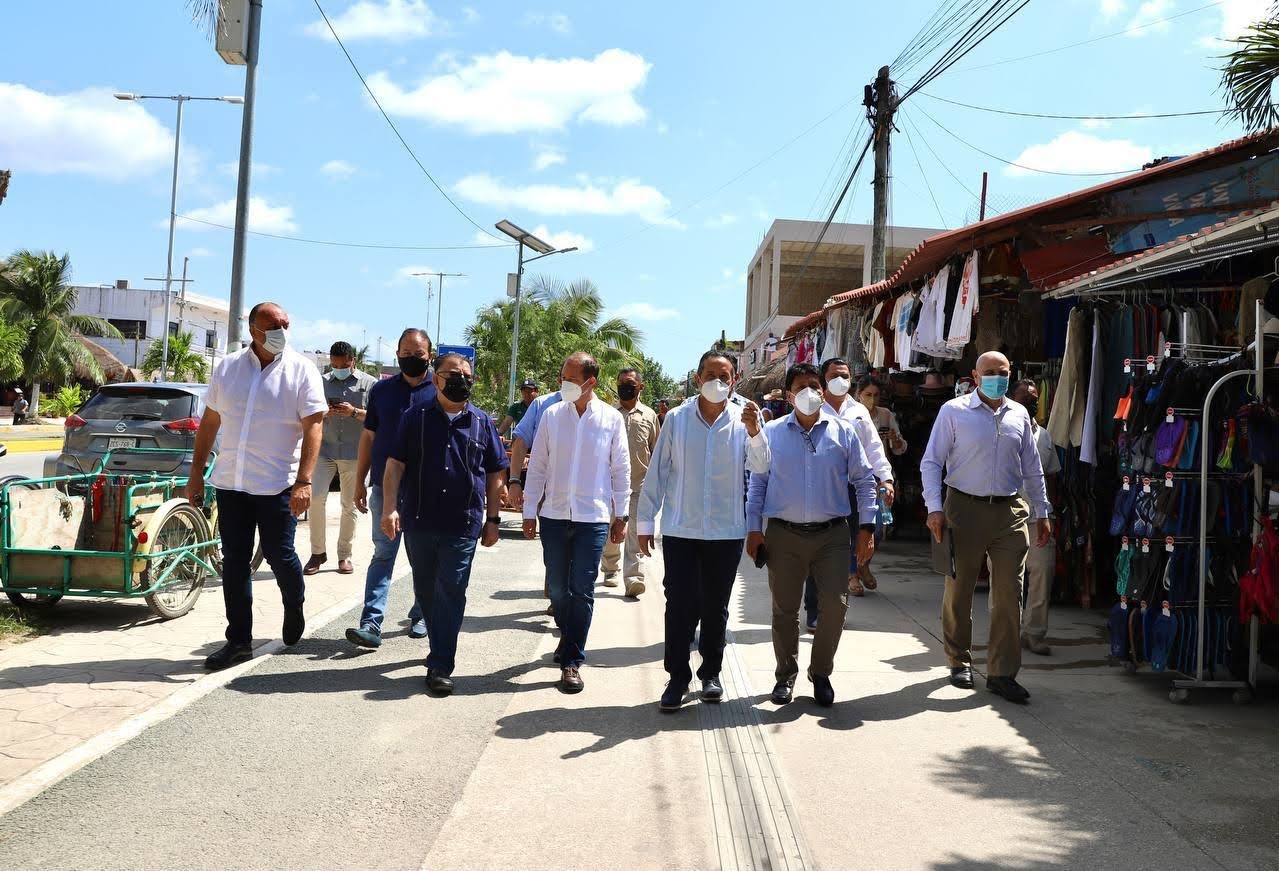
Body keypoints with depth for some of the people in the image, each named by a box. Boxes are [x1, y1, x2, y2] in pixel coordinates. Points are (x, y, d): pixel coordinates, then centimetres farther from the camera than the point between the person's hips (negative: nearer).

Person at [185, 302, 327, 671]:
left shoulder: (302, 370, -4)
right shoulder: (227, 367, 8)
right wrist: (196, 472, 10)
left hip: (278, 485, -4)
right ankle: (238, 640, 17)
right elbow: (209, 422, 14)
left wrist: (304, 481, -19)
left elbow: (314, 426, -10)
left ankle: (294, 608, 35)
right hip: (230, 483, 4)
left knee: (279, 555, 3)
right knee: (234, 561, 7)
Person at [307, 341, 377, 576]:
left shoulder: (369, 384, 3)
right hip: (325, 450, 2)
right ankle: (318, 552, 5)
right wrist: (323, 414, -9)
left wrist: (354, 412, -18)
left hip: (354, 453, -1)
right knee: (315, 499, -10)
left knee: (349, 505, 5)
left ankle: (344, 555, 17)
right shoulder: (323, 382, 10)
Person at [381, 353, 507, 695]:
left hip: (463, 526, -1)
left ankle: (440, 666, 1)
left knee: (450, 594, -3)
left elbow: (495, 474, 10)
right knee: (426, 591, 13)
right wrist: (390, 508, -9)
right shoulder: (416, 417, 3)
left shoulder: (482, 423, 6)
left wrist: (492, 519, 7)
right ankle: (442, 649, 32)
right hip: (419, 522, 1)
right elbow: (395, 464, 1)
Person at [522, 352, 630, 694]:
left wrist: (621, 515, 3)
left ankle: (572, 661, 6)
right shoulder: (552, 415, 1)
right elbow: (537, 466, 4)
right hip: (553, 515, 2)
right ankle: (569, 639, 35)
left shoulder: (612, 418, -3)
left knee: (582, 590, -1)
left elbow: (620, 470, 3)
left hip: (593, 518, -2)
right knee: (557, 587, 11)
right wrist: (529, 512, 3)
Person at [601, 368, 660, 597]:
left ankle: (634, 578, -13)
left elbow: (656, 451, 13)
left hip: (640, 483, -1)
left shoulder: (649, 415, 8)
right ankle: (611, 570, 30)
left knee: (636, 533, -8)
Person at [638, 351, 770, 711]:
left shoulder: (743, 420, -1)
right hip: (680, 530, 0)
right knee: (679, 605, 1)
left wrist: (754, 432, -33)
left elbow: (760, 466, -14)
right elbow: (657, 472, 3)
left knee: (716, 607, 12)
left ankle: (711, 672, 26)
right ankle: (678, 677, 12)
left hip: (726, 532, 1)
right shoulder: (677, 419, -1)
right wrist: (645, 520, 3)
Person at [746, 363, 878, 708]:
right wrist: (753, 528, 2)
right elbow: (757, 482, 7)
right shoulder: (772, 433, 4)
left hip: (832, 534, 0)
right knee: (785, 608, 8)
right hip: (784, 536, 0)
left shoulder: (842, 432, 4)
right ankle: (786, 675, 25)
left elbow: (864, 480, 7)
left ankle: (821, 673, 19)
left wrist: (866, 526, 0)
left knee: (835, 605, -3)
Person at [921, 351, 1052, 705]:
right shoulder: (954, 411, -1)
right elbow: (931, 463, -2)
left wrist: (1041, 513, 17)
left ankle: (1001, 673, 6)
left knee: (1009, 593, -1)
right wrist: (935, 508, -10)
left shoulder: (1019, 415, 11)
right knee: (959, 590, 6)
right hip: (965, 508, -3)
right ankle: (959, 662, 23)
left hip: (1011, 513, 3)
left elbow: (1032, 467, 18)